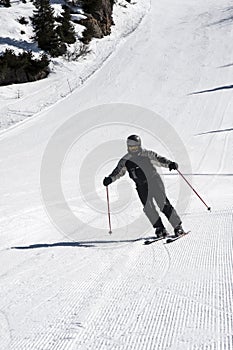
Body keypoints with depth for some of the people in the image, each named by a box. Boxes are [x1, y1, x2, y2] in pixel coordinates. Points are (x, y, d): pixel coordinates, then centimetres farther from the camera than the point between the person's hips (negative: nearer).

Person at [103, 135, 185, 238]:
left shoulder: (147, 154, -2)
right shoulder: (125, 160, 4)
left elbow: (159, 159, -1)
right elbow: (118, 171, 8)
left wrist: (169, 163, -18)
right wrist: (110, 178, -7)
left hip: (155, 182, -2)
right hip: (142, 186, 3)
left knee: (164, 204, -10)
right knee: (148, 208, -11)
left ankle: (178, 226, -3)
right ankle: (160, 228, -1)